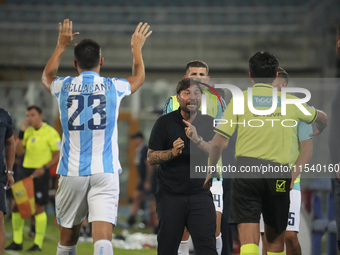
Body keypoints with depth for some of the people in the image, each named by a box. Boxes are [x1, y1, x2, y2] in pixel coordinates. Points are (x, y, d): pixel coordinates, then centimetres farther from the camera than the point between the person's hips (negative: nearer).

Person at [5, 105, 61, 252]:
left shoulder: (50, 133, -7)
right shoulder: (28, 131, 11)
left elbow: (57, 155, -7)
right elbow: (19, 152, 6)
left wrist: (44, 167, -20)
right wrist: (22, 133, -3)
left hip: (40, 174, -6)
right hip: (26, 172, 7)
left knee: (39, 208, -4)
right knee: (17, 206, 5)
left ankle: (38, 243, 3)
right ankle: (17, 242, 15)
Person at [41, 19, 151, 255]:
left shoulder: (64, 87, 3)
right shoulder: (114, 87, 2)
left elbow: (47, 77, 31)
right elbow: (139, 78, 27)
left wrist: (61, 46, 37)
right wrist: (137, 49, 42)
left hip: (72, 172, 2)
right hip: (105, 172, -2)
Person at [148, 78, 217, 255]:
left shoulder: (209, 123, 7)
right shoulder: (164, 123, 3)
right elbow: (150, 158, 1)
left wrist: (198, 140, -23)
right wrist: (172, 152, -17)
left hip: (200, 193, 0)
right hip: (170, 195, 0)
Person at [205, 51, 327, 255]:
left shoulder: (240, 99, 4)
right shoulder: (289, 101, 12)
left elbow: (218, 143, -1)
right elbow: (322, 118, 31)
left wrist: (211, 171, 14)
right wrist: (318, 132, 53)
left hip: (246, 169, -2)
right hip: (279, 172, 2)